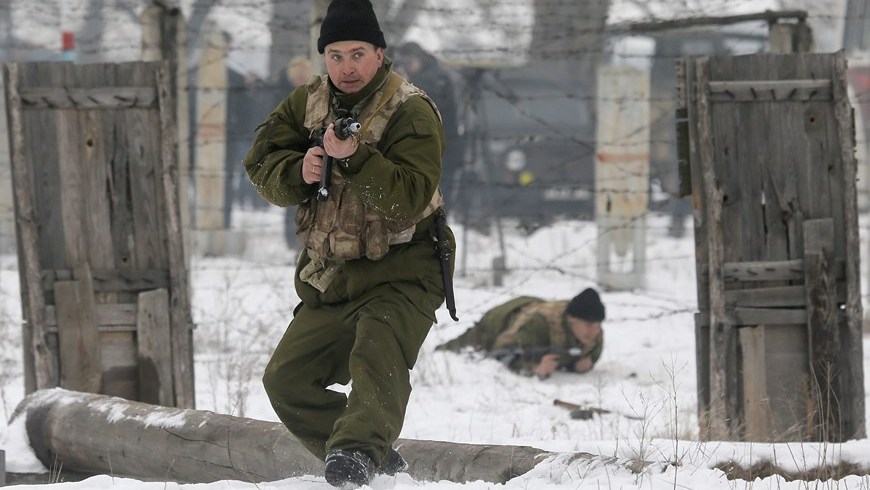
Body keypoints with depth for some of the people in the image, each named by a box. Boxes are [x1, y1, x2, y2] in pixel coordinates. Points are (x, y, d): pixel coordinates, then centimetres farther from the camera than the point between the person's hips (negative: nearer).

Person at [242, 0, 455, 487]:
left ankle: (359, 450, -50)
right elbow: (261, 163, 3)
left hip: (400, 276, -7)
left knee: (377, 357, -33)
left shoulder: (412, 112, -13)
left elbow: (410, 199, -24)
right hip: (329, 279, 7)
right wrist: (300, 172, -18)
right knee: (286, 381, 6)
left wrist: (355, 159, -36)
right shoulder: (308, 103, 7)